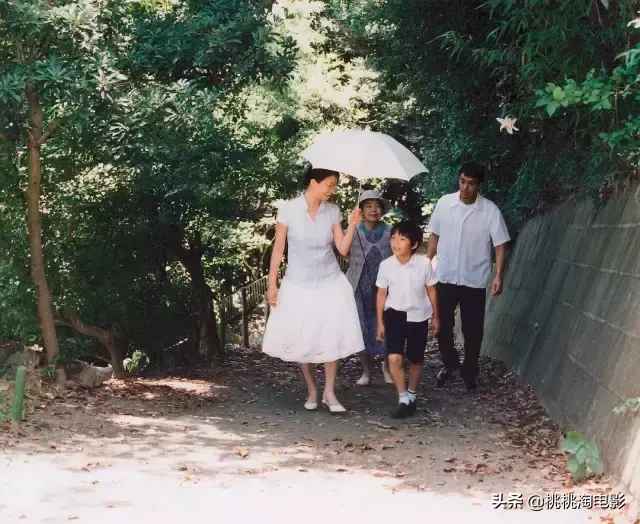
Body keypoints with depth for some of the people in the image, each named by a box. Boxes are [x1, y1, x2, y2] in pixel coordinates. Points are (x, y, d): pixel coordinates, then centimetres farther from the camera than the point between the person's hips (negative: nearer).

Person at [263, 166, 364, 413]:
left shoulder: (333, 211, -3)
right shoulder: (288, 209, -11)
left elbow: (343, 249, -2)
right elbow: (278, 248, -5)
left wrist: (352, 226, -17)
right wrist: (272, 284, -5)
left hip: (330, 283, 2)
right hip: (299, 284, -2)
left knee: (332, 338, -1)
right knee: (302, 340, 6)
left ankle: (330, 392, 9)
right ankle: (311, 390, 21)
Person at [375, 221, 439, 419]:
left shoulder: (424, 263, -12)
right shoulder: (386, 265, -10)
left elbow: (431, 291, 1)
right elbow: (381, 294, 2)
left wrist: (436, 317, 8)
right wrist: (380, 322, 4)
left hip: (418, 316, 0)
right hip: (395, 315, 0)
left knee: (416, 360, 12)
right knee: (394, 358, -14)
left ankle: (412, 396, 33)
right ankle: (403, 399, 1)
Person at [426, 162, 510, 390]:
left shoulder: (490, 210, -11)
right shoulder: (444, 203, -4)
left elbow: (500, 245, -8)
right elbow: (434, 235, 7)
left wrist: (499, 275, -18)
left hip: (474, 280, -2)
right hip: (445, 277, 2)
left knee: (473, 330, 6)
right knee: (442, 326, 8)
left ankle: (469, 371, 25)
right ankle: (449, 363, 32)